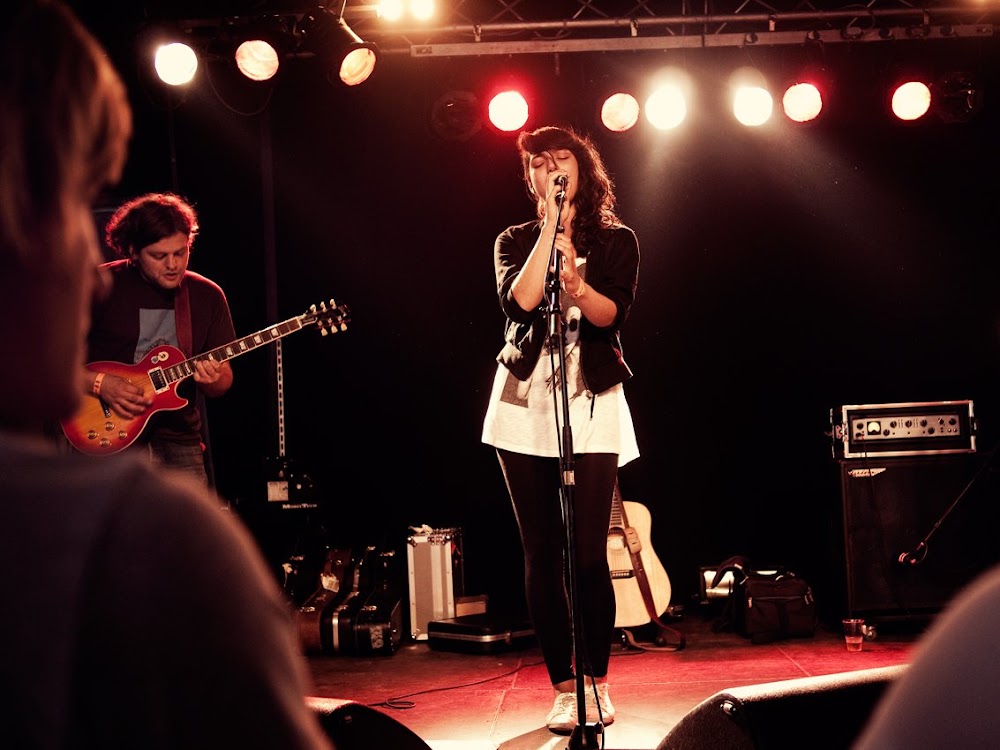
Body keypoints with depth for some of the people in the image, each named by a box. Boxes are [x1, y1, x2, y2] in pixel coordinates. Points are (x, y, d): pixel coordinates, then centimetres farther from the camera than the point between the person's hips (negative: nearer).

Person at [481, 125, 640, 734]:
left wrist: (576, 283, -28)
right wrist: (551, 226, -5)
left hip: (592, 404, -1)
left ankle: (597, 681, 8)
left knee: (588, 552, -8)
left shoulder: (616, 240, 8)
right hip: (525, 405, 2)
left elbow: (611, 312, -8)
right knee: (542, 553, 1)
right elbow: (520, 300, -9)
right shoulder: (516, 242, 11)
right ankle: (563, 687, 8)